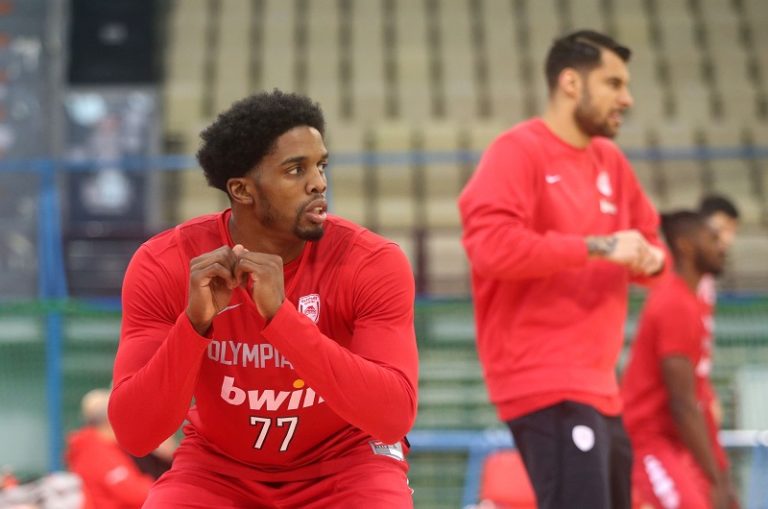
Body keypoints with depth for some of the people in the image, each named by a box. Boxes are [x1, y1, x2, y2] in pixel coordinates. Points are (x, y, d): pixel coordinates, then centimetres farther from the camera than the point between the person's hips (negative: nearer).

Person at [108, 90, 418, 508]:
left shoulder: (373, 263, -20)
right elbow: (134, 434, -22)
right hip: (219, 468, 1)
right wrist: (194, 321, -37)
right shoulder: (164, 265, -18)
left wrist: (280, 315, -40)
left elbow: (394, 416, -32)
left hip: (345, 464, -1)